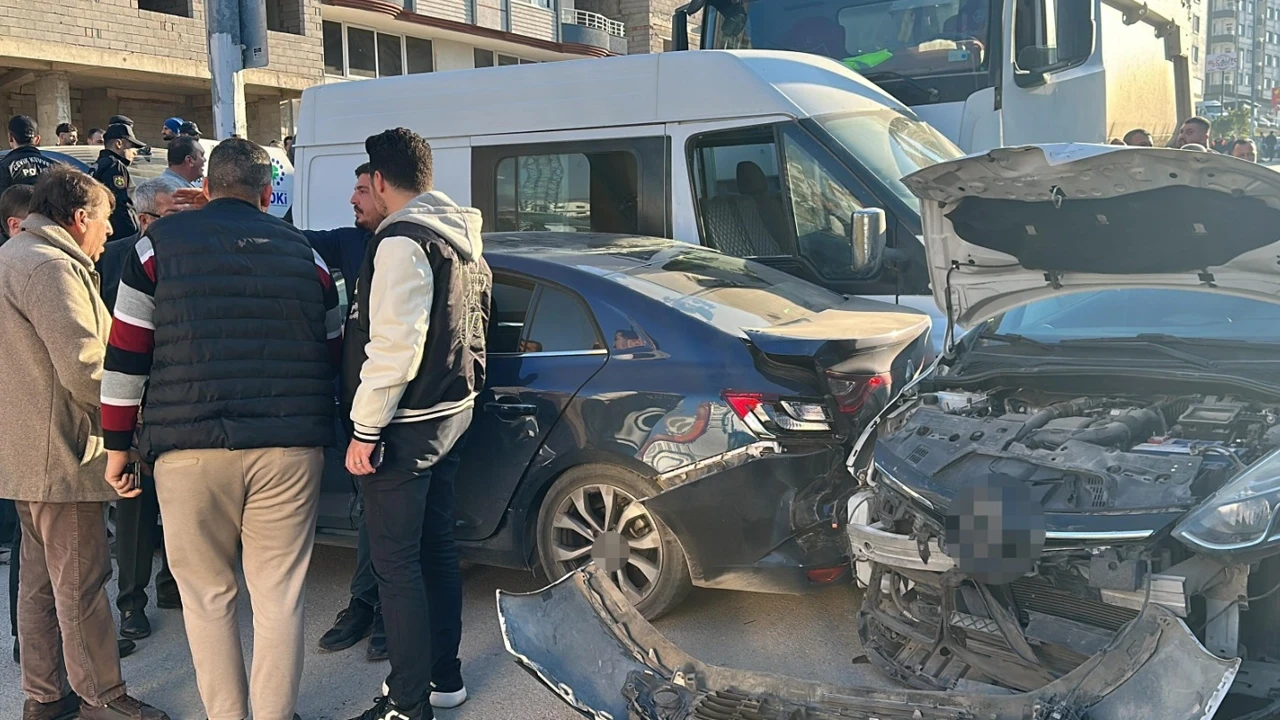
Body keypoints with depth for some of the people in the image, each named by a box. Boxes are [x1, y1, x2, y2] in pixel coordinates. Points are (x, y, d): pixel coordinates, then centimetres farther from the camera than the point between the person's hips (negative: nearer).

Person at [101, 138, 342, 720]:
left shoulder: (159, 243, 5)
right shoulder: (304, 252, 12)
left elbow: (126, 354, 3)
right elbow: (333, 351, 18)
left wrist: (117, 444, 9)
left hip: (190, 448, -1)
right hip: (290, 448, 2)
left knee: (207, 594, 11)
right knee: (280, 596, 7)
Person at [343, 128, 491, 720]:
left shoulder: (403, 241, -17)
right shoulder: (461, 235, 13)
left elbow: (394, 345, -22)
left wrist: (365, 429, -18)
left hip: (408, 426, -10)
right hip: (452, 411, 10)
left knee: (396, 563, -2)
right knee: (436, 548, 17)